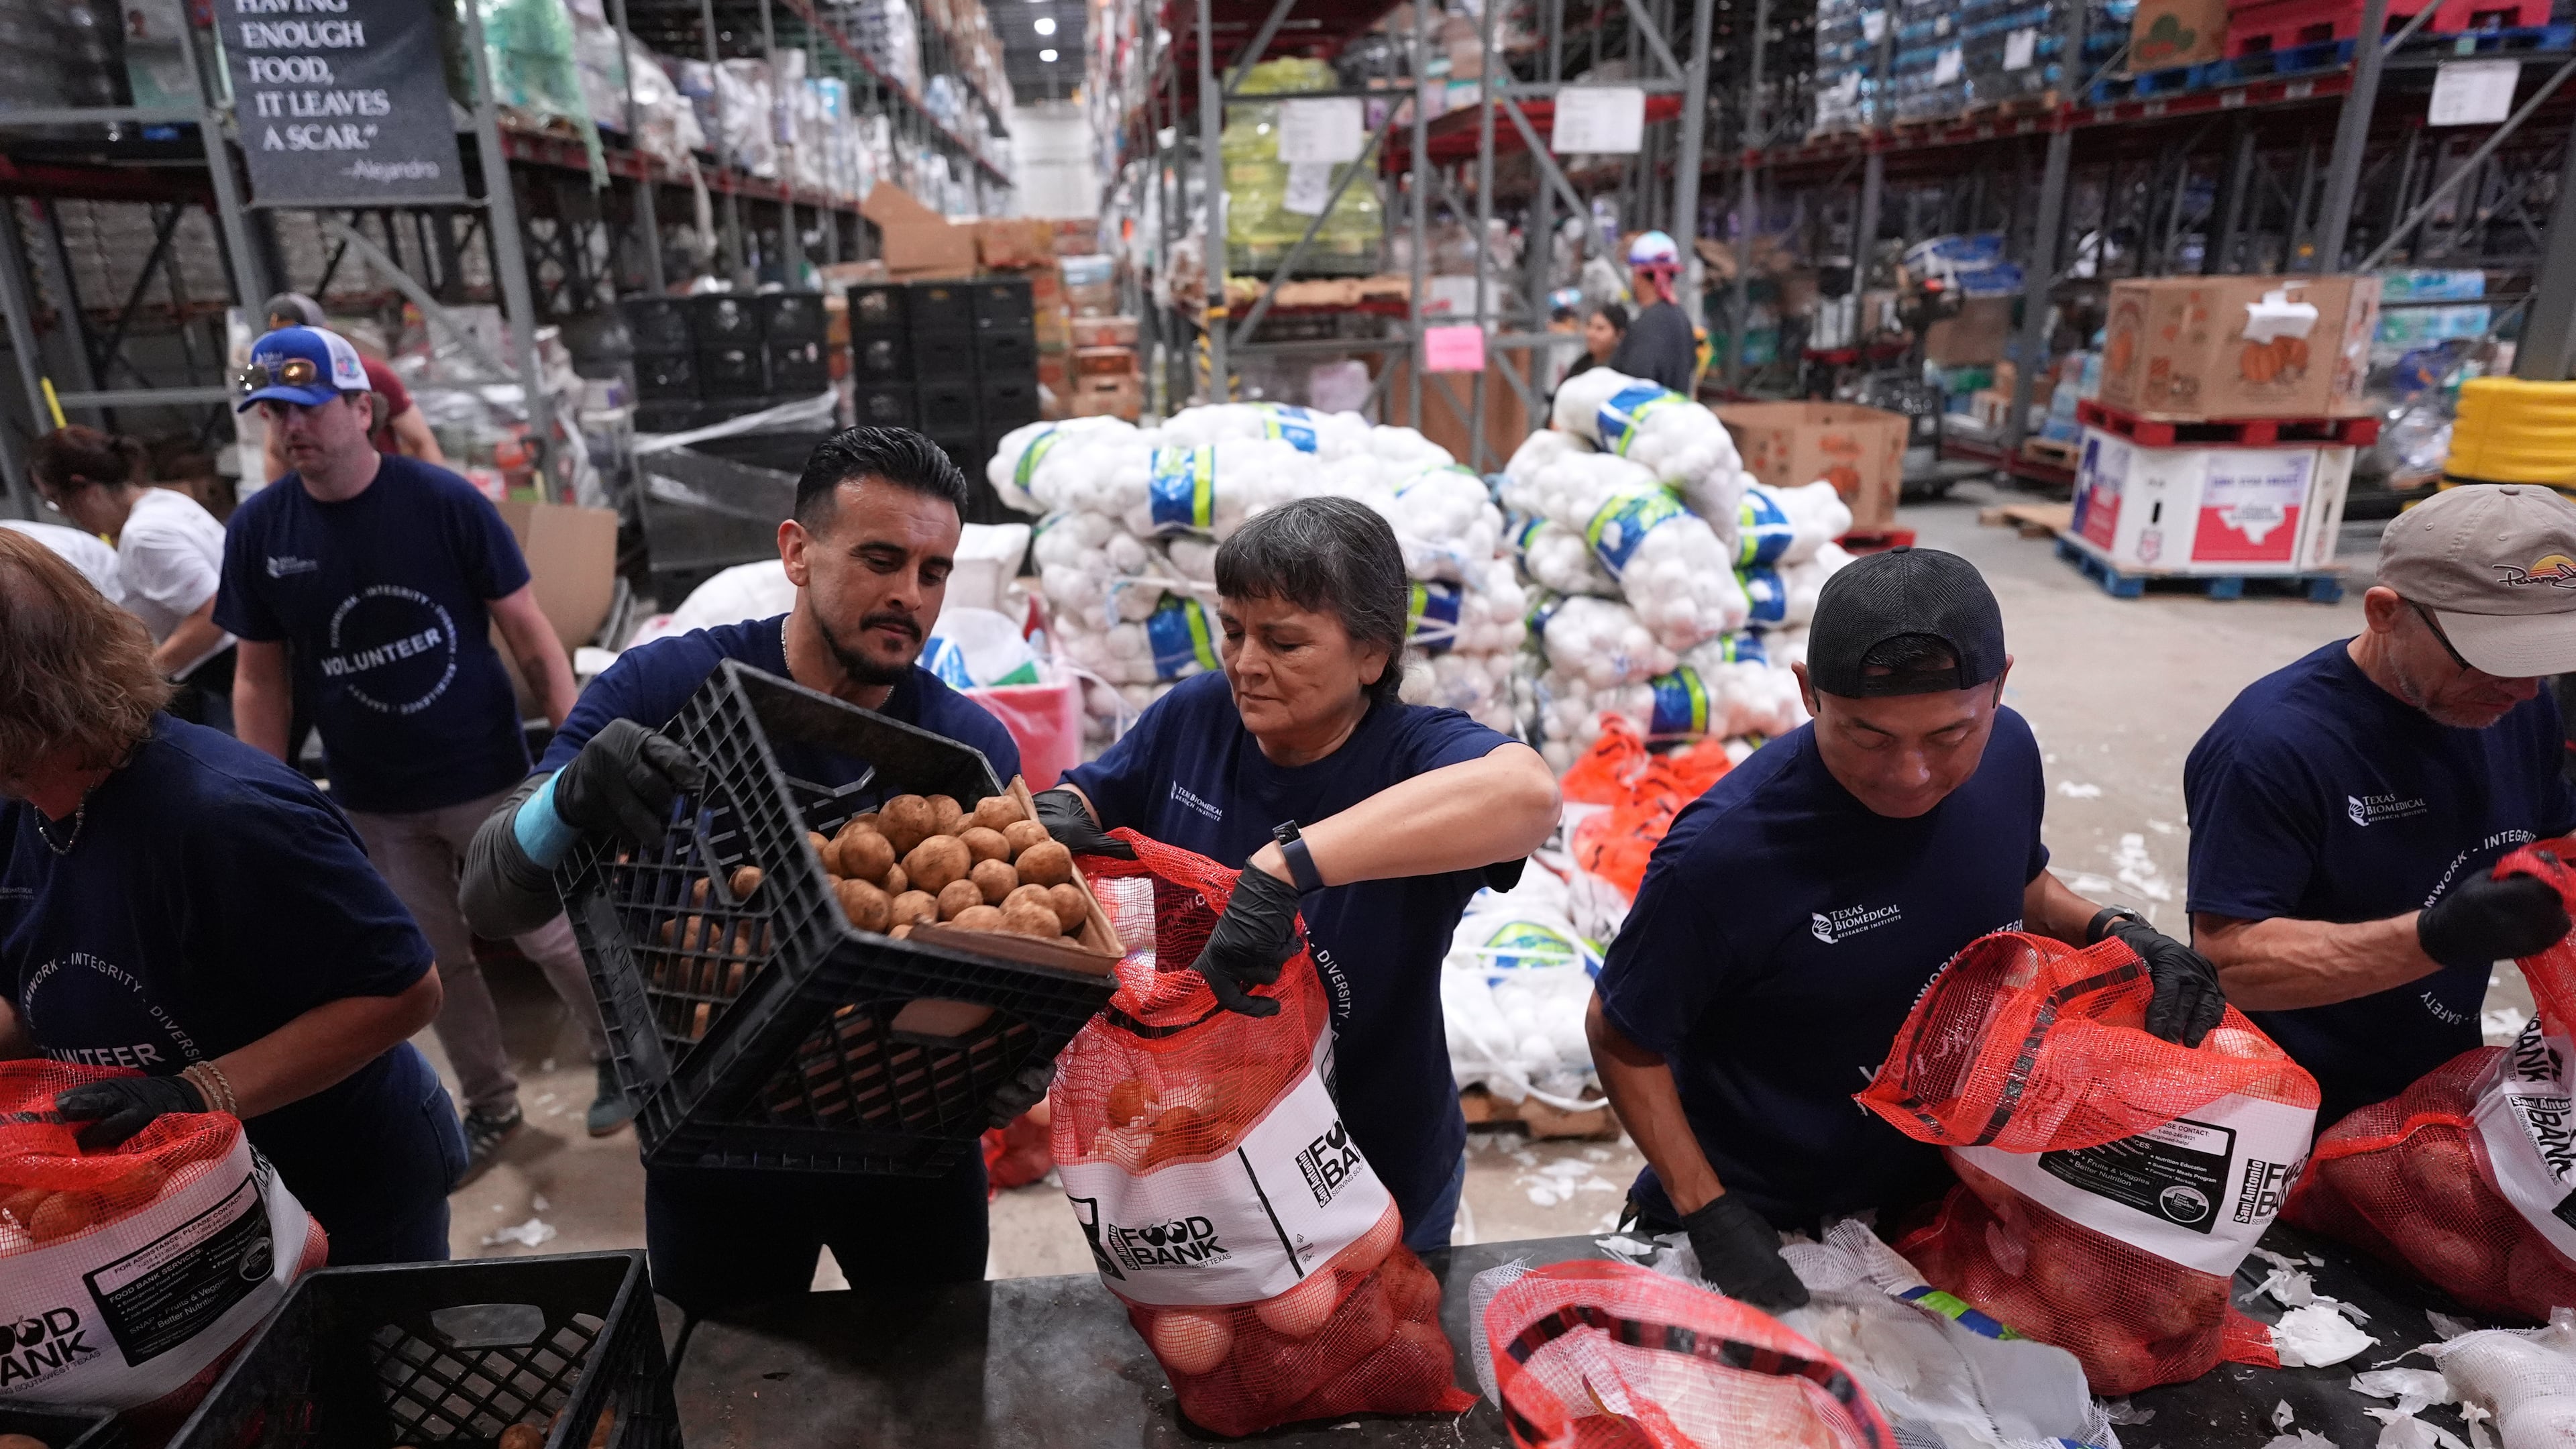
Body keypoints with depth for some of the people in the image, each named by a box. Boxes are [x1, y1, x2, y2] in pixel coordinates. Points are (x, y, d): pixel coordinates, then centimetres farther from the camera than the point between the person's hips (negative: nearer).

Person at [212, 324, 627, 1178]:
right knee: (435, 960, 14)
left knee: (552, 935, 5)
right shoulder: (257, 530, -3)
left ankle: (621, 1055, 30)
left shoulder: (445, 502, -12)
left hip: (486, 777, -3)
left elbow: (528, 633, -9)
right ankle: (490, 1106, 33)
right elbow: (260, 678, 4)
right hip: (370, 802, 3)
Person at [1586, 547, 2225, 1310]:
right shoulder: (1724, 852, -33)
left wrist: (2116, 930, -10)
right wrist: (1712, 1215, -21)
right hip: (1756, 1223, -5)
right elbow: (1620, 1036, -18)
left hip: (1932, 1194, 5)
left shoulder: (2005, 753, -14)